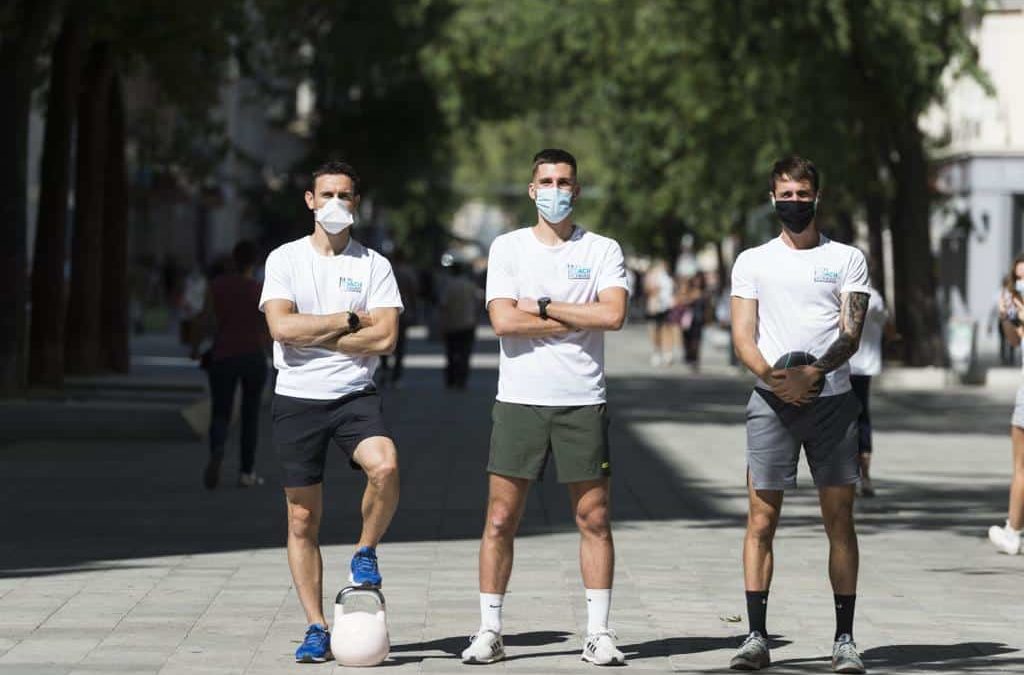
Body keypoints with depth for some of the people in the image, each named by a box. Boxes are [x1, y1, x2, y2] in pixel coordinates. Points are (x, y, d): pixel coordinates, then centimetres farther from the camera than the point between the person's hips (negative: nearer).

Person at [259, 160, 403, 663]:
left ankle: (365, 553, -1)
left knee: (385, 467, -29)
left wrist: (311, 334, -9)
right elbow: (282, 327, -11)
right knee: (303, 519, 2)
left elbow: (384, 337, -8)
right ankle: (316, 628, 11)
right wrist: (348, 320, -8)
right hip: (296, 399, 0)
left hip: (354, 396, 0)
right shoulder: (285, 259, 3)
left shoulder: (374, 265, 4)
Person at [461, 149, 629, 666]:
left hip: (582, 402, 0)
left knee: (594, 518, 1)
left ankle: (598, 633, 8)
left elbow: (612, 314, -11)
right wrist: (578, 319, -7)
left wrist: (543, 306, -8)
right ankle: (489, 631, 6)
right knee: (501, 519, -1)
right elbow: (503, 320, -7)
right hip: (519, 399, 0)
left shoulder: (603, 251, 6)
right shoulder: (508, 248, 6)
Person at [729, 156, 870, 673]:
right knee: (762, 518, -3)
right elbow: (743, 336, 3)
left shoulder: (847, 259, 9)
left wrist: (815, 371, -20)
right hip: (771, 399, 0)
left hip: (832, 398, 0)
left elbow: (851, 333, -1)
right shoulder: (752, 261, 11)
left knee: (839, 518, -1)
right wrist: (775, 377, -16)